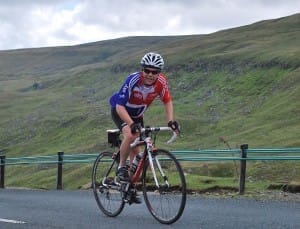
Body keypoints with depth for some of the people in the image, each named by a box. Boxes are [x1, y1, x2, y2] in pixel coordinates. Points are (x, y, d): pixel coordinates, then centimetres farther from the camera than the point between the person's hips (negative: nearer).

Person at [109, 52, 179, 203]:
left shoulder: (161, 82, -23)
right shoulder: (133, 80, -36)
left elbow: (167, 101, -5)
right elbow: (120, 106, -38)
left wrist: (170, 121, -20)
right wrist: (132, 124, -51)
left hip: (137, 115, 5)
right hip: (120, 112, -5)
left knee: (136, 149, 3)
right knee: (130, 135, -32)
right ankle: (121, 167, -12)